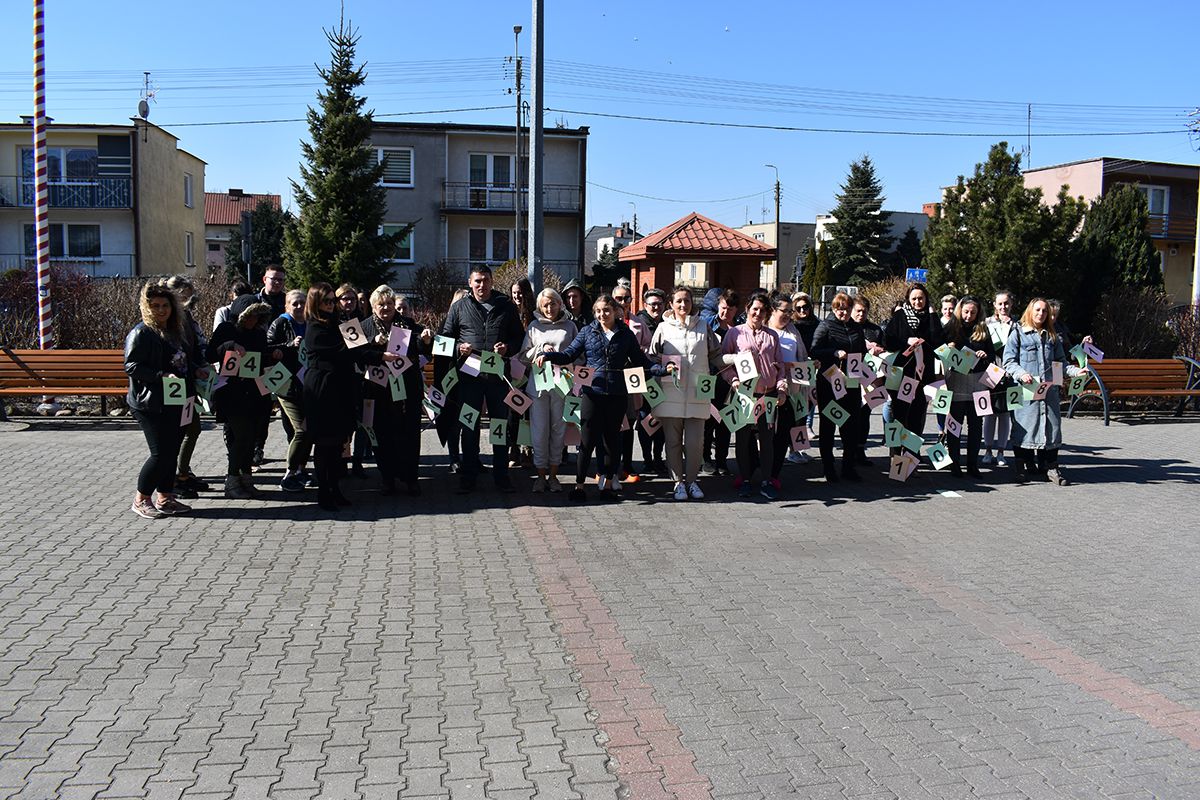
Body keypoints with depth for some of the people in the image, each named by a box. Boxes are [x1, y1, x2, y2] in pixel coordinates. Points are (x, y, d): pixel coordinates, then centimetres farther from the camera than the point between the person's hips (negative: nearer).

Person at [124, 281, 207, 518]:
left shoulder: (176, 332, 15)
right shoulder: (140, 333, -10)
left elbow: (190, 358, 28)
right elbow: (131, 366, -17)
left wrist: (198, 369, 8)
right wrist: (162, 376, -26)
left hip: (176, 404, 8)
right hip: (151, 405, -8)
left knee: (172, 451, 11)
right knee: (160, 453, -8)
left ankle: (165, 498, 22)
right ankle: (140, 501, 7)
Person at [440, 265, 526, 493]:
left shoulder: (506, 306, 8)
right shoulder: (459, 307, 8)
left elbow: (519, 336, 11)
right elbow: (445, 336, 11)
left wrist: (508, 348, -9)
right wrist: (458, 348, -9)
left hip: (498, 374, 0)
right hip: (469, 374, 0)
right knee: (469, 425, 7)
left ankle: (501, 474, 18)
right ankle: (469, 475, 16)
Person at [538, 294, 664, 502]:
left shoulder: (626, 334, 8)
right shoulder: (587, 332, 6)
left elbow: (640, 360, 10)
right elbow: (569, 355, 5)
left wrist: (660, 369, -4)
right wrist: (547, 355, -10)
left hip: (617, 395, 1)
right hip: (593, 393, -1)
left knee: (612, 439, 9)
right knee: (588, 440, -2)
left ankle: (608, 484, 21)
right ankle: (579, 485, 10)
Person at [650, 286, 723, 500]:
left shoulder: (703, 327, 10)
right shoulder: (663, 328, 7)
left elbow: (716, 355, 16)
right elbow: (651, 357, 7)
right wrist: (664, 367, -9)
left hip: (697, 393, 1)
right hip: (671, 393, 0)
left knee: (695, 441, 0)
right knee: (673, 440, 5)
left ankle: (692, 480, 16)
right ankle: (678, 481, 17)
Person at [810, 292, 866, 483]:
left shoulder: (856, 328, 13)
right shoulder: (825, 326, -3)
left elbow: (863, 352, 21)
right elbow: (814, 350, -13)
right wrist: (836, 353, -24)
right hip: (829, 383, -5)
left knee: (851, 425, 8)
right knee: (828, 425, 5)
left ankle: (848, 467, 18)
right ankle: (828, 469, 13)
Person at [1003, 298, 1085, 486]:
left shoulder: (1052, 336, 18)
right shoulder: (1018, 333, 3)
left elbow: (1061, 362, 18)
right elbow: (1009, 361, -3)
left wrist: (1076, 371, 1)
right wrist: (1022, 374, -19)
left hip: (1049, 389, 4)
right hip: (1026, 389, -4)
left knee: (1051, 425, 2)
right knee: (1025, 427, -3)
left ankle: (1050, 467, 7)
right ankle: (1024, 466, 8)